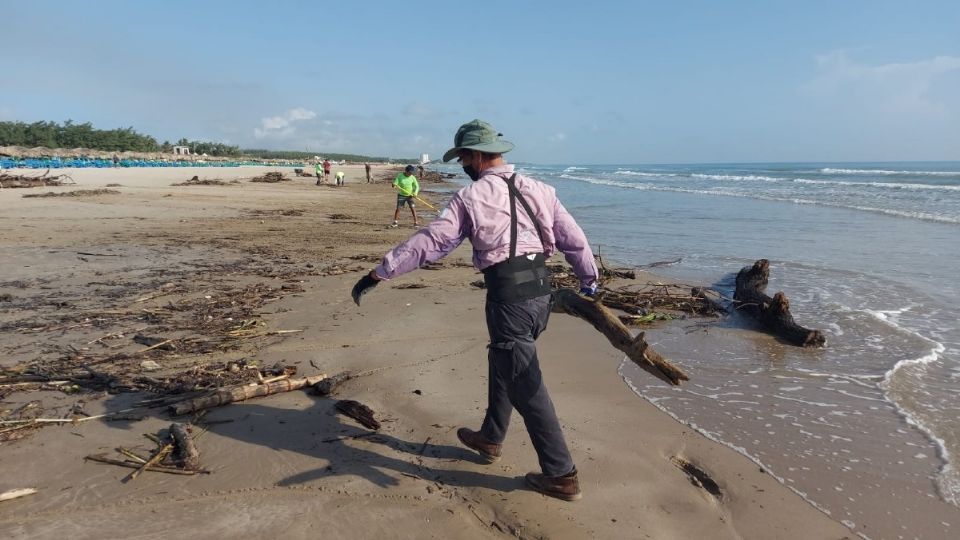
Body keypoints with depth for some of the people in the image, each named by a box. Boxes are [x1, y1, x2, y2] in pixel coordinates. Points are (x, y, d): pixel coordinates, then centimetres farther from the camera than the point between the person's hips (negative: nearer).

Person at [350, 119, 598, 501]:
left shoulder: (471, 197, -6)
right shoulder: (539, 190, 10)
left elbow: (428, 243, -9)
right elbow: (574, 239, 14)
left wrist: (378, 273, -3)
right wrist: (589, 279, 29)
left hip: (509, 296, -7)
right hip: (542, 292, 7)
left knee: (526, 387, 2)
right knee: (503, 365, 25)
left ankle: (561, 475, 9)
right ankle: (490, 439, 41)